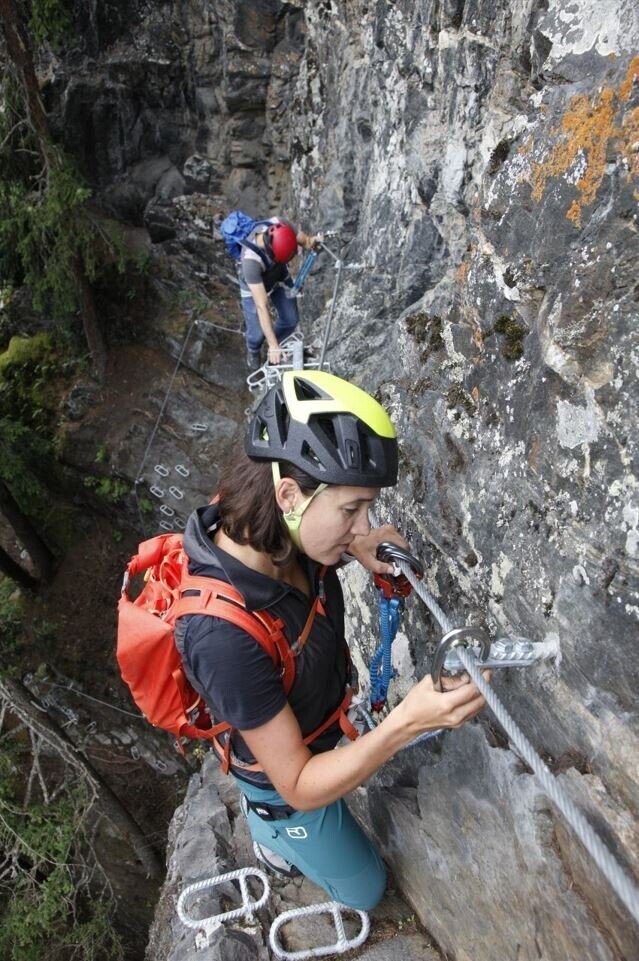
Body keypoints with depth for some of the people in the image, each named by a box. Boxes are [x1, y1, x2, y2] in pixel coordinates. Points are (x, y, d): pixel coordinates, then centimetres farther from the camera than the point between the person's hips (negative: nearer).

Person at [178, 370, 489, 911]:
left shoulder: (276, 534, -25)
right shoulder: (223, 636, -45)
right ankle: (269, 834, 37)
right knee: (364, 891, 19)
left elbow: (325, 540, 4)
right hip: (286, 779, -5)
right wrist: (404, 725, -45)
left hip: (328, 716, 6)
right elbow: (299, 786, -33)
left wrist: (353, 544, -17)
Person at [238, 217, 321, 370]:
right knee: (257, 333, -5)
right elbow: (261, 306, -43)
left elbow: (305, 240, -14)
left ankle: (276, 340, 43)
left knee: (291, 320, 6)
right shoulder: (250, 260, -45)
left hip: (280, 275, 4)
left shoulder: (281, 225, -34)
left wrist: (314, 240, -41)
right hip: (254, 284, -4)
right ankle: (253, 349, 35)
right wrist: (273, 345, -41)